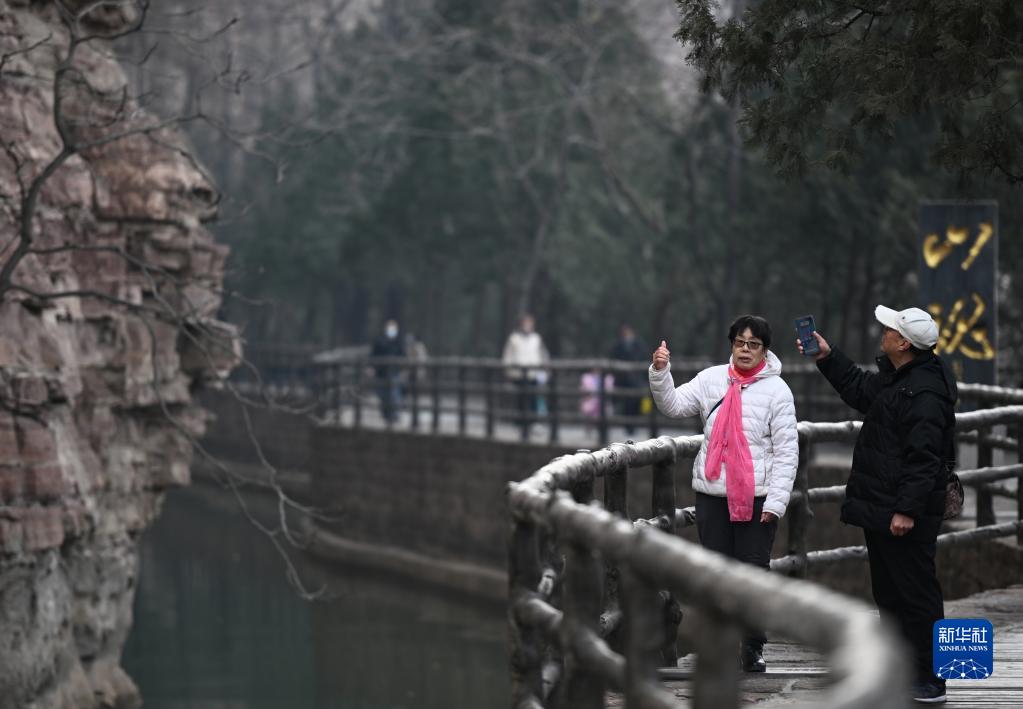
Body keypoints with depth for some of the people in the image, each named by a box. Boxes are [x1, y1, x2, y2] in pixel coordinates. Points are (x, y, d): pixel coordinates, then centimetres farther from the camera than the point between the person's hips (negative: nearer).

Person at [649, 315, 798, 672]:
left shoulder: (776, 390, -5)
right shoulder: (712, 379, 5)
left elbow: (787, 451, -6)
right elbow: (673, 405, 2)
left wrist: (775, 501, -11)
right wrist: (660, 373, -15)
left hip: (756, 497, -3)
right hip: (712, 495, 3)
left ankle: (753, 648, 14)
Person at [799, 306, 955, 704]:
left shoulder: (925, 393, -20)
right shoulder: (894, 379, 14)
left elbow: (922, 459, -25)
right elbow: (860, 391, 35)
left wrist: (907, 510, -27)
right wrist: (827, 357, 32)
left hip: (905, 518, -11)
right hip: (880, 509, 11)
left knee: (916, 595, -7)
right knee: (888, 593, 17)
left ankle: (929, 682, -4)